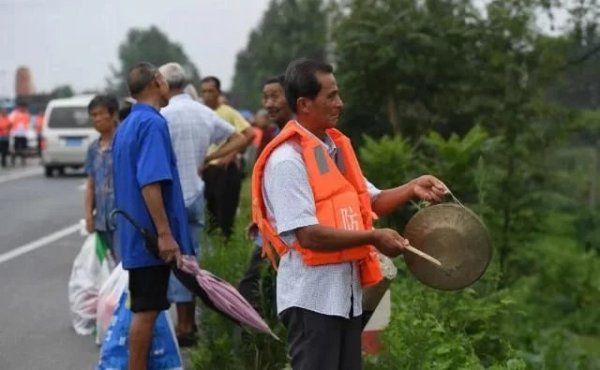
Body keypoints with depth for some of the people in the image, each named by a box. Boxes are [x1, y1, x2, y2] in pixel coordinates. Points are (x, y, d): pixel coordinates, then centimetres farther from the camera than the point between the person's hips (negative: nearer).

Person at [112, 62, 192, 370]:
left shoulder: (125, 126, 15)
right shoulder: (152, 123, -15)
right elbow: (150, 183, -24)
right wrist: (165, 234, -24)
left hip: (135, 235, 10)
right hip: (152, 236, -10)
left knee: (143, 308, 16)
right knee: (147, 310, -3)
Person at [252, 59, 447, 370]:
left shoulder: (336, 147, 11)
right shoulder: (287, 160, -17)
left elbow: (371, 201, 15)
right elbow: (309, 234, -23)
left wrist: (411, 189, -3)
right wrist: (372, 238, -19)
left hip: (346, 291, 9)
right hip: (312, 296, -9)